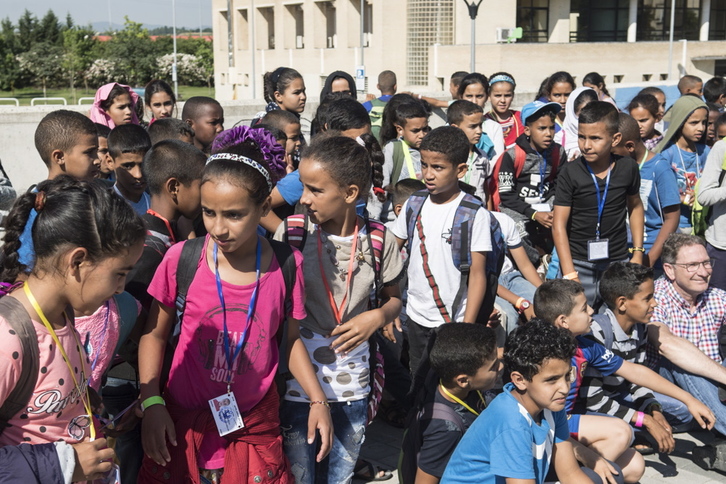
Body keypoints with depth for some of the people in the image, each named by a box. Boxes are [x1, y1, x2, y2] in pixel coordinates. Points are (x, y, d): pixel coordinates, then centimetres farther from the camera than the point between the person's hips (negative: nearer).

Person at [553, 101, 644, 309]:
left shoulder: (628, 168, -1)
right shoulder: (570, 172, -9)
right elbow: (559, 224, -9)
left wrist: (638, 251, 10)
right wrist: (569, 274, -14)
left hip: (618, 262, 2)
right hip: (579, 263, -2)